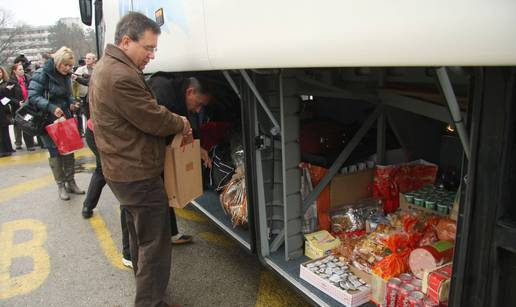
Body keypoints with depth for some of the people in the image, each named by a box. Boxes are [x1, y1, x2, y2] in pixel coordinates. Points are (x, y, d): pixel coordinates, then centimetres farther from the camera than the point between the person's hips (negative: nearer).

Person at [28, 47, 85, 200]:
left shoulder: (66, 76, 5)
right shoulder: (42, 74, -15)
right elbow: (33, 96, -19)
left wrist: (71, 103, -2)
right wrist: (51, 107, -30)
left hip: (65, 118, 6)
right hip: (48, 120, -6)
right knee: (55, 152, 0)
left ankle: (70, 182, 19)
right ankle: (60, 185, 13)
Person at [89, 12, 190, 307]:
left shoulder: (107, 67, 10)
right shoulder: (122, 77, -25)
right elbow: (154, 120, -21)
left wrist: (172, 118, 2)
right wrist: (181, 123, -3)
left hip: (122, 169, 11)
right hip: (138, 175, -11)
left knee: (139, 234, 25)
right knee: (155, 243, 0)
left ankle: (143, 282, 44)